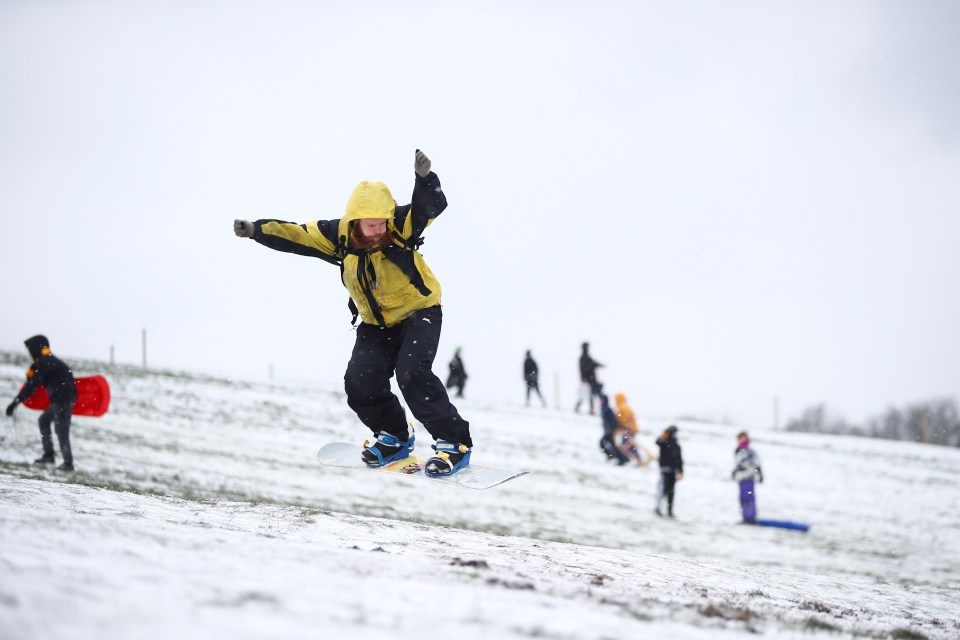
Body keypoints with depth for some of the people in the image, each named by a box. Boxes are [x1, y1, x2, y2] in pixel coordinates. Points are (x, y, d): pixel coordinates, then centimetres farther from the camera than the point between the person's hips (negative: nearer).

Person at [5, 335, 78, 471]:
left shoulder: (43, 363, -11)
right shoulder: (49, 361, 19)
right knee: (44, 420, 20)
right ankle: (48, 455, 19)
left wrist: (16, 402, -16)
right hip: (60, 399, 10)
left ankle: (68, 462, -9)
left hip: (62, 399, -10)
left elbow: (32, 385, -16)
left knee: (61, 430, -9)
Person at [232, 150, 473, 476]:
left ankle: (455, 443, -14)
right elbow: (294, 235, -9)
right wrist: (256, 230, -23)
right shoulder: (339, 235, -10)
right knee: (360, 383, -7)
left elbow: (432, 205, -34)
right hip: (376, 324, 5)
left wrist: (424, 177, -54)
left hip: (418, 314, -5)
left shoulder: (401, 225, -19)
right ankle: (394, 436, 19)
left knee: (412, 374, -24)